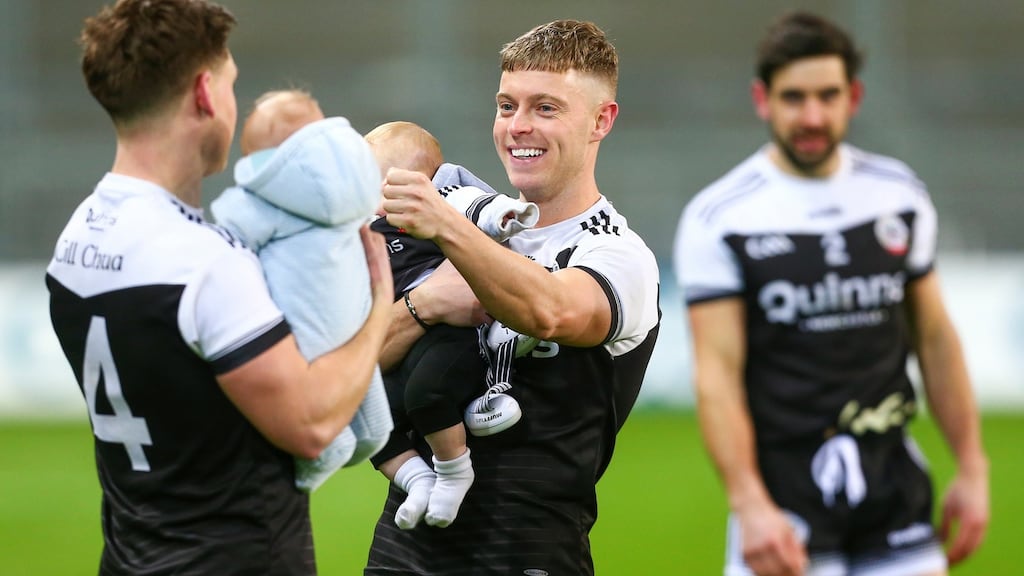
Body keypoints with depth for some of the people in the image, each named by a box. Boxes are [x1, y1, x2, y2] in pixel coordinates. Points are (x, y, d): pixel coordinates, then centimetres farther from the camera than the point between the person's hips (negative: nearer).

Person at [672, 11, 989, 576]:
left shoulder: (900, 195, 7)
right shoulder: (717, 218, -6)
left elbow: (934, 338, 14)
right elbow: (717, 373, -11)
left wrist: (971, 467, 10)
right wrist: (749, 504, -21)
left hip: (891, 475, 4)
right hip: (782, 482, -4)